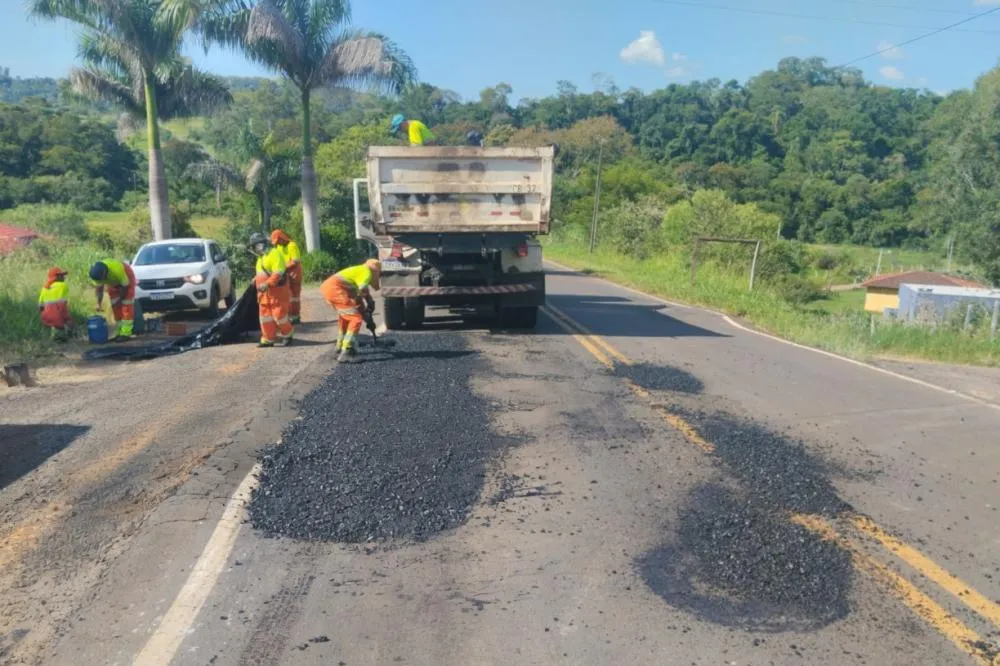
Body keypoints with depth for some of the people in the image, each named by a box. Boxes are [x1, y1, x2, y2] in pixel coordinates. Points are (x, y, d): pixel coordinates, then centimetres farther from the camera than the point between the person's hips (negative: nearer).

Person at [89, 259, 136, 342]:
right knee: (116, 306, 2)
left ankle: (126, 333, -19)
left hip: (127, 278, -6)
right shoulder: (96, 273, -27)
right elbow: (98, 288, -13)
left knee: (126, 304, -15)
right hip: (113, 282, 6)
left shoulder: (117, 269, -43)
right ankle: (119, 332, 8)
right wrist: (99, 304, -20)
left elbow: (125, 286, -27)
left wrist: (120, 299, -15)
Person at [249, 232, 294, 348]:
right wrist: (256, 279, 11)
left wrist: (267, 284, -31)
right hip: (264, 293, 9)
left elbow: (278, 273, -23)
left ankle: (288, 335, 14)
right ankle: (268, 339, 14)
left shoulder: (275, 253, -13)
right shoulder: (261, 256, 19)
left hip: (277, 291, -9)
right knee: (265, 316, 8)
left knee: (279, 315, -6)